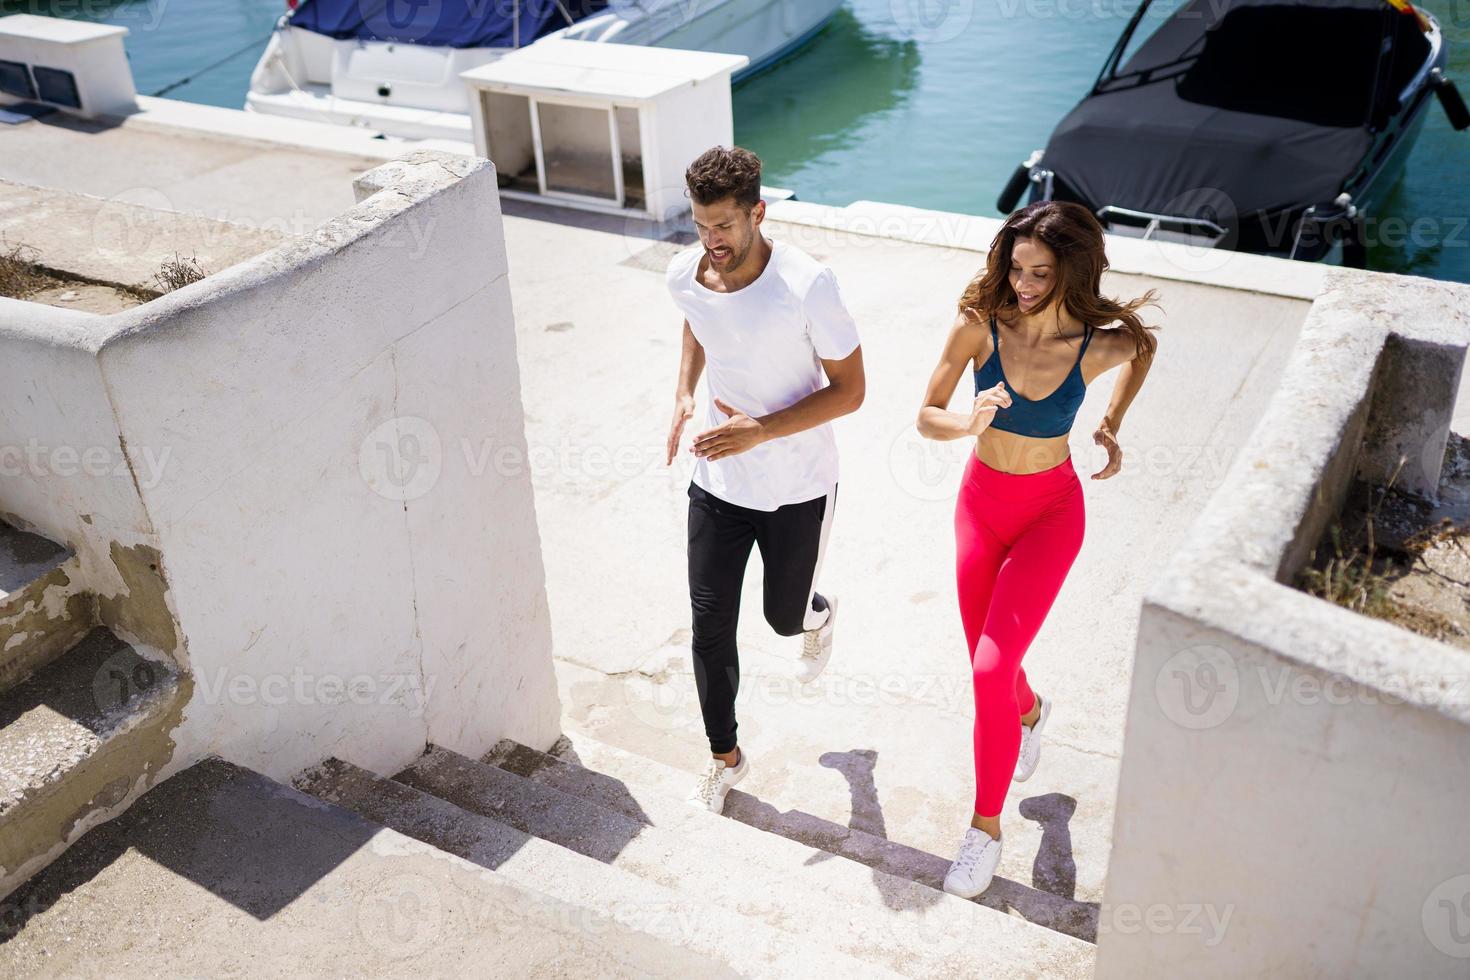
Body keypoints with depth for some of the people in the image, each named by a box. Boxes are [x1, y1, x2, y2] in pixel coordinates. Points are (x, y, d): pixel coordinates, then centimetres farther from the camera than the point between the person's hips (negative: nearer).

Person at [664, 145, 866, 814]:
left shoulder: (806, 286, -26)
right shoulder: (684, 274, -10)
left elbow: (849, 390, -18)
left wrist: (761, 430, -28)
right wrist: (683, 395, -1)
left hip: (798, 487, -3)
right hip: (717, 479, 4)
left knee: (784, 617, 14)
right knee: (710, 624, 6)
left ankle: (818, 613, 55)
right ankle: (725, 755, 28)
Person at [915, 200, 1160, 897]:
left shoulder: (1099, 346, -18)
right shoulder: (979, 324, -18)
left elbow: (1145, 345, 8)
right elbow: (926, 418, -13)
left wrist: (1112, 425, 0)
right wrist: (969, 423, -34)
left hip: (1050, 513, -2)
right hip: (981, 501, 3)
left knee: (991, 670, -11)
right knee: (989, 664, 16)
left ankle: (986, 826, 10)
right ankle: (1030, 711, 55)